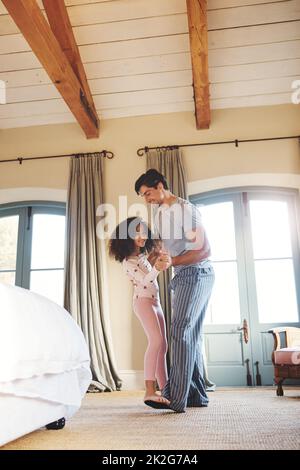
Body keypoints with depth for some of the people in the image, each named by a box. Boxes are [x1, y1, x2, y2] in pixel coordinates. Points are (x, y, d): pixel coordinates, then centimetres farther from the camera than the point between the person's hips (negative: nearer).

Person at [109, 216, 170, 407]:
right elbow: (145, 280, -21)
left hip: (155, 301, 9)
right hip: (143, 301, -9)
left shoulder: (142, 255, 13)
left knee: (163, 346, 7)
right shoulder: (128, 260, -12)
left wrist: (154, 256, 16)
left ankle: (165, 390, 12)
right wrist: (157, 268, -40)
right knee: (156, 341, -25)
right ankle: (150, 391, -30)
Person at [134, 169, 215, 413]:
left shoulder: (186, 210, -14)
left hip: (196, 273, -9)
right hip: (183, 276, 9)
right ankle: (197, 395, 16)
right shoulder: (160, 213, 14)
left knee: (181, 331, -16)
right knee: (192, 336, 9)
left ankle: (176, 397, -13)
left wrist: (172, 262, -25)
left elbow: (204, 250, -18)